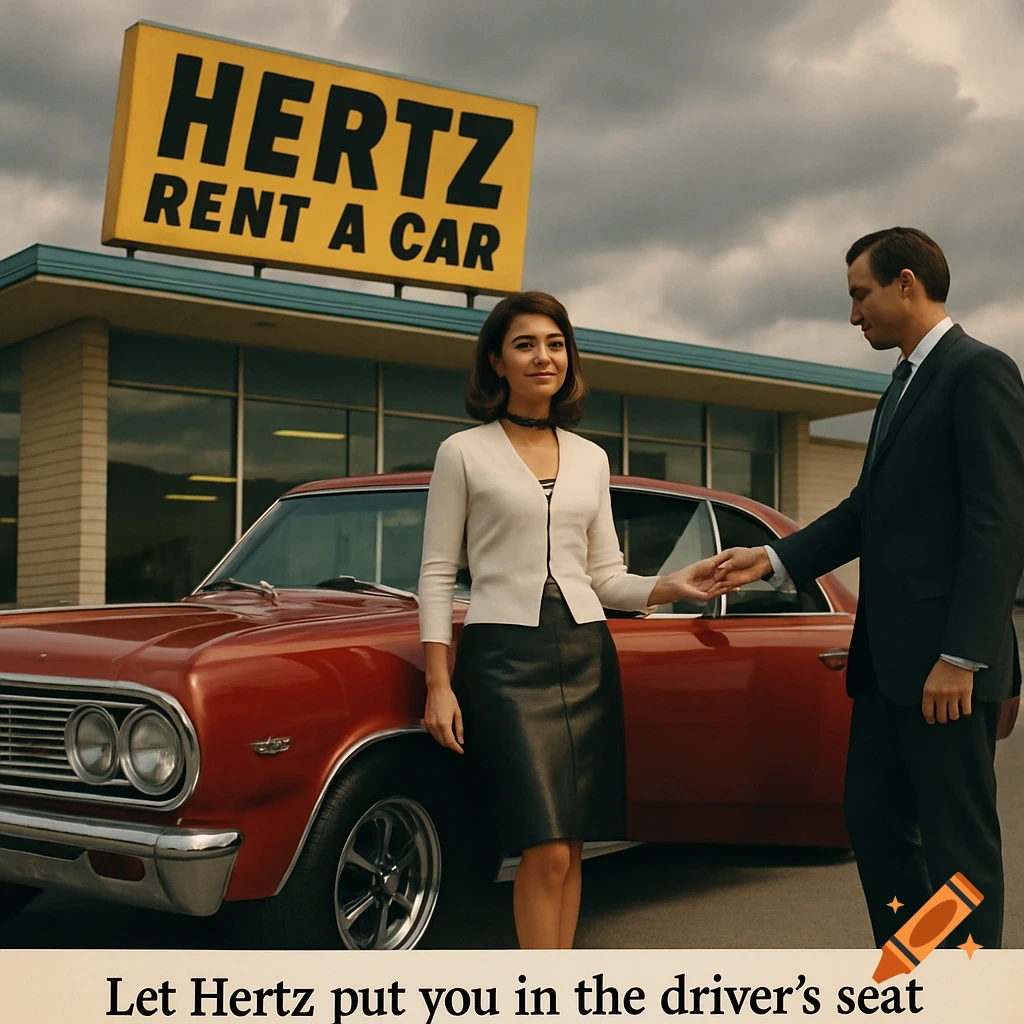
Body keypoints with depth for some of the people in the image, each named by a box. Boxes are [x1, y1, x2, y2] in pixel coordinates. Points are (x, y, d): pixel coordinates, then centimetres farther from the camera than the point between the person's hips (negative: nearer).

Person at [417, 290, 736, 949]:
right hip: (505, 653, -4)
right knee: (547, 850, -11)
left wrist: (671, 587, -4)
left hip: (586, 653, 5)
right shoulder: (464, 453, 1)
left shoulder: (591, 459, 13)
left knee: (571, 848, 4)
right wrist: (438, 686, -7)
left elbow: (604, 574, 16)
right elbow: (437, 574, 0)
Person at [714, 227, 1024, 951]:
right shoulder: (906, 386, 19)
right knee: (875, 819, 14)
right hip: (889, 659, 10)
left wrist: (961, 657, -20)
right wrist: (774, 559, 7)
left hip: (946, 662, -9)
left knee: (959, 838, -1)